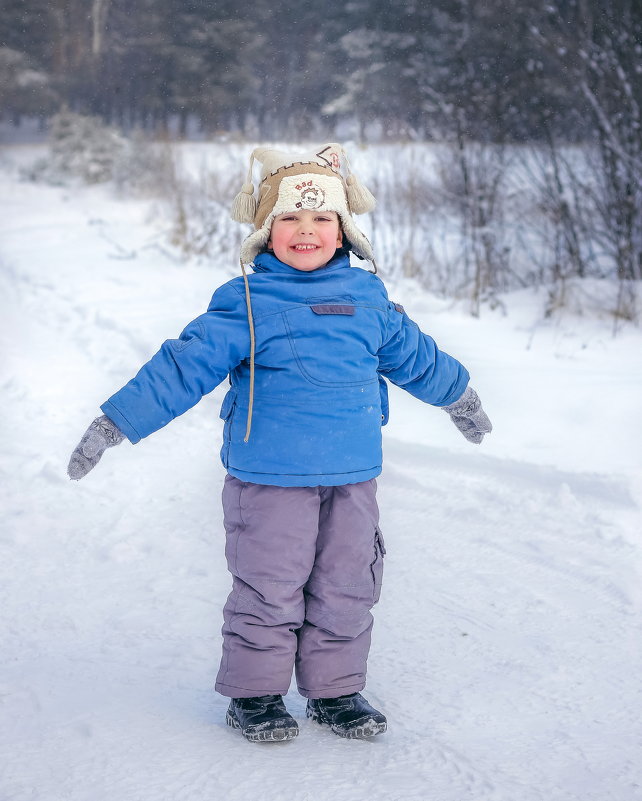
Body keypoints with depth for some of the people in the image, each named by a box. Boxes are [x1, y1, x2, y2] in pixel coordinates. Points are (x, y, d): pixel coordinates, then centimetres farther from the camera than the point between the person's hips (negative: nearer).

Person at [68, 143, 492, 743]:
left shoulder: (367, 299, 7)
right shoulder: (244, 304, -6)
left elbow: (413, 355, 25)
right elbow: (183, 367, -8)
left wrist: (458, 396, 38)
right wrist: (117, 422, -12)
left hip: (352, 474, 4)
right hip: (269, 476, -4)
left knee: (346, 587, 10)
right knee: (269, 587, 1)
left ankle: (334, 689, 25)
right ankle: (255, 693, 17)